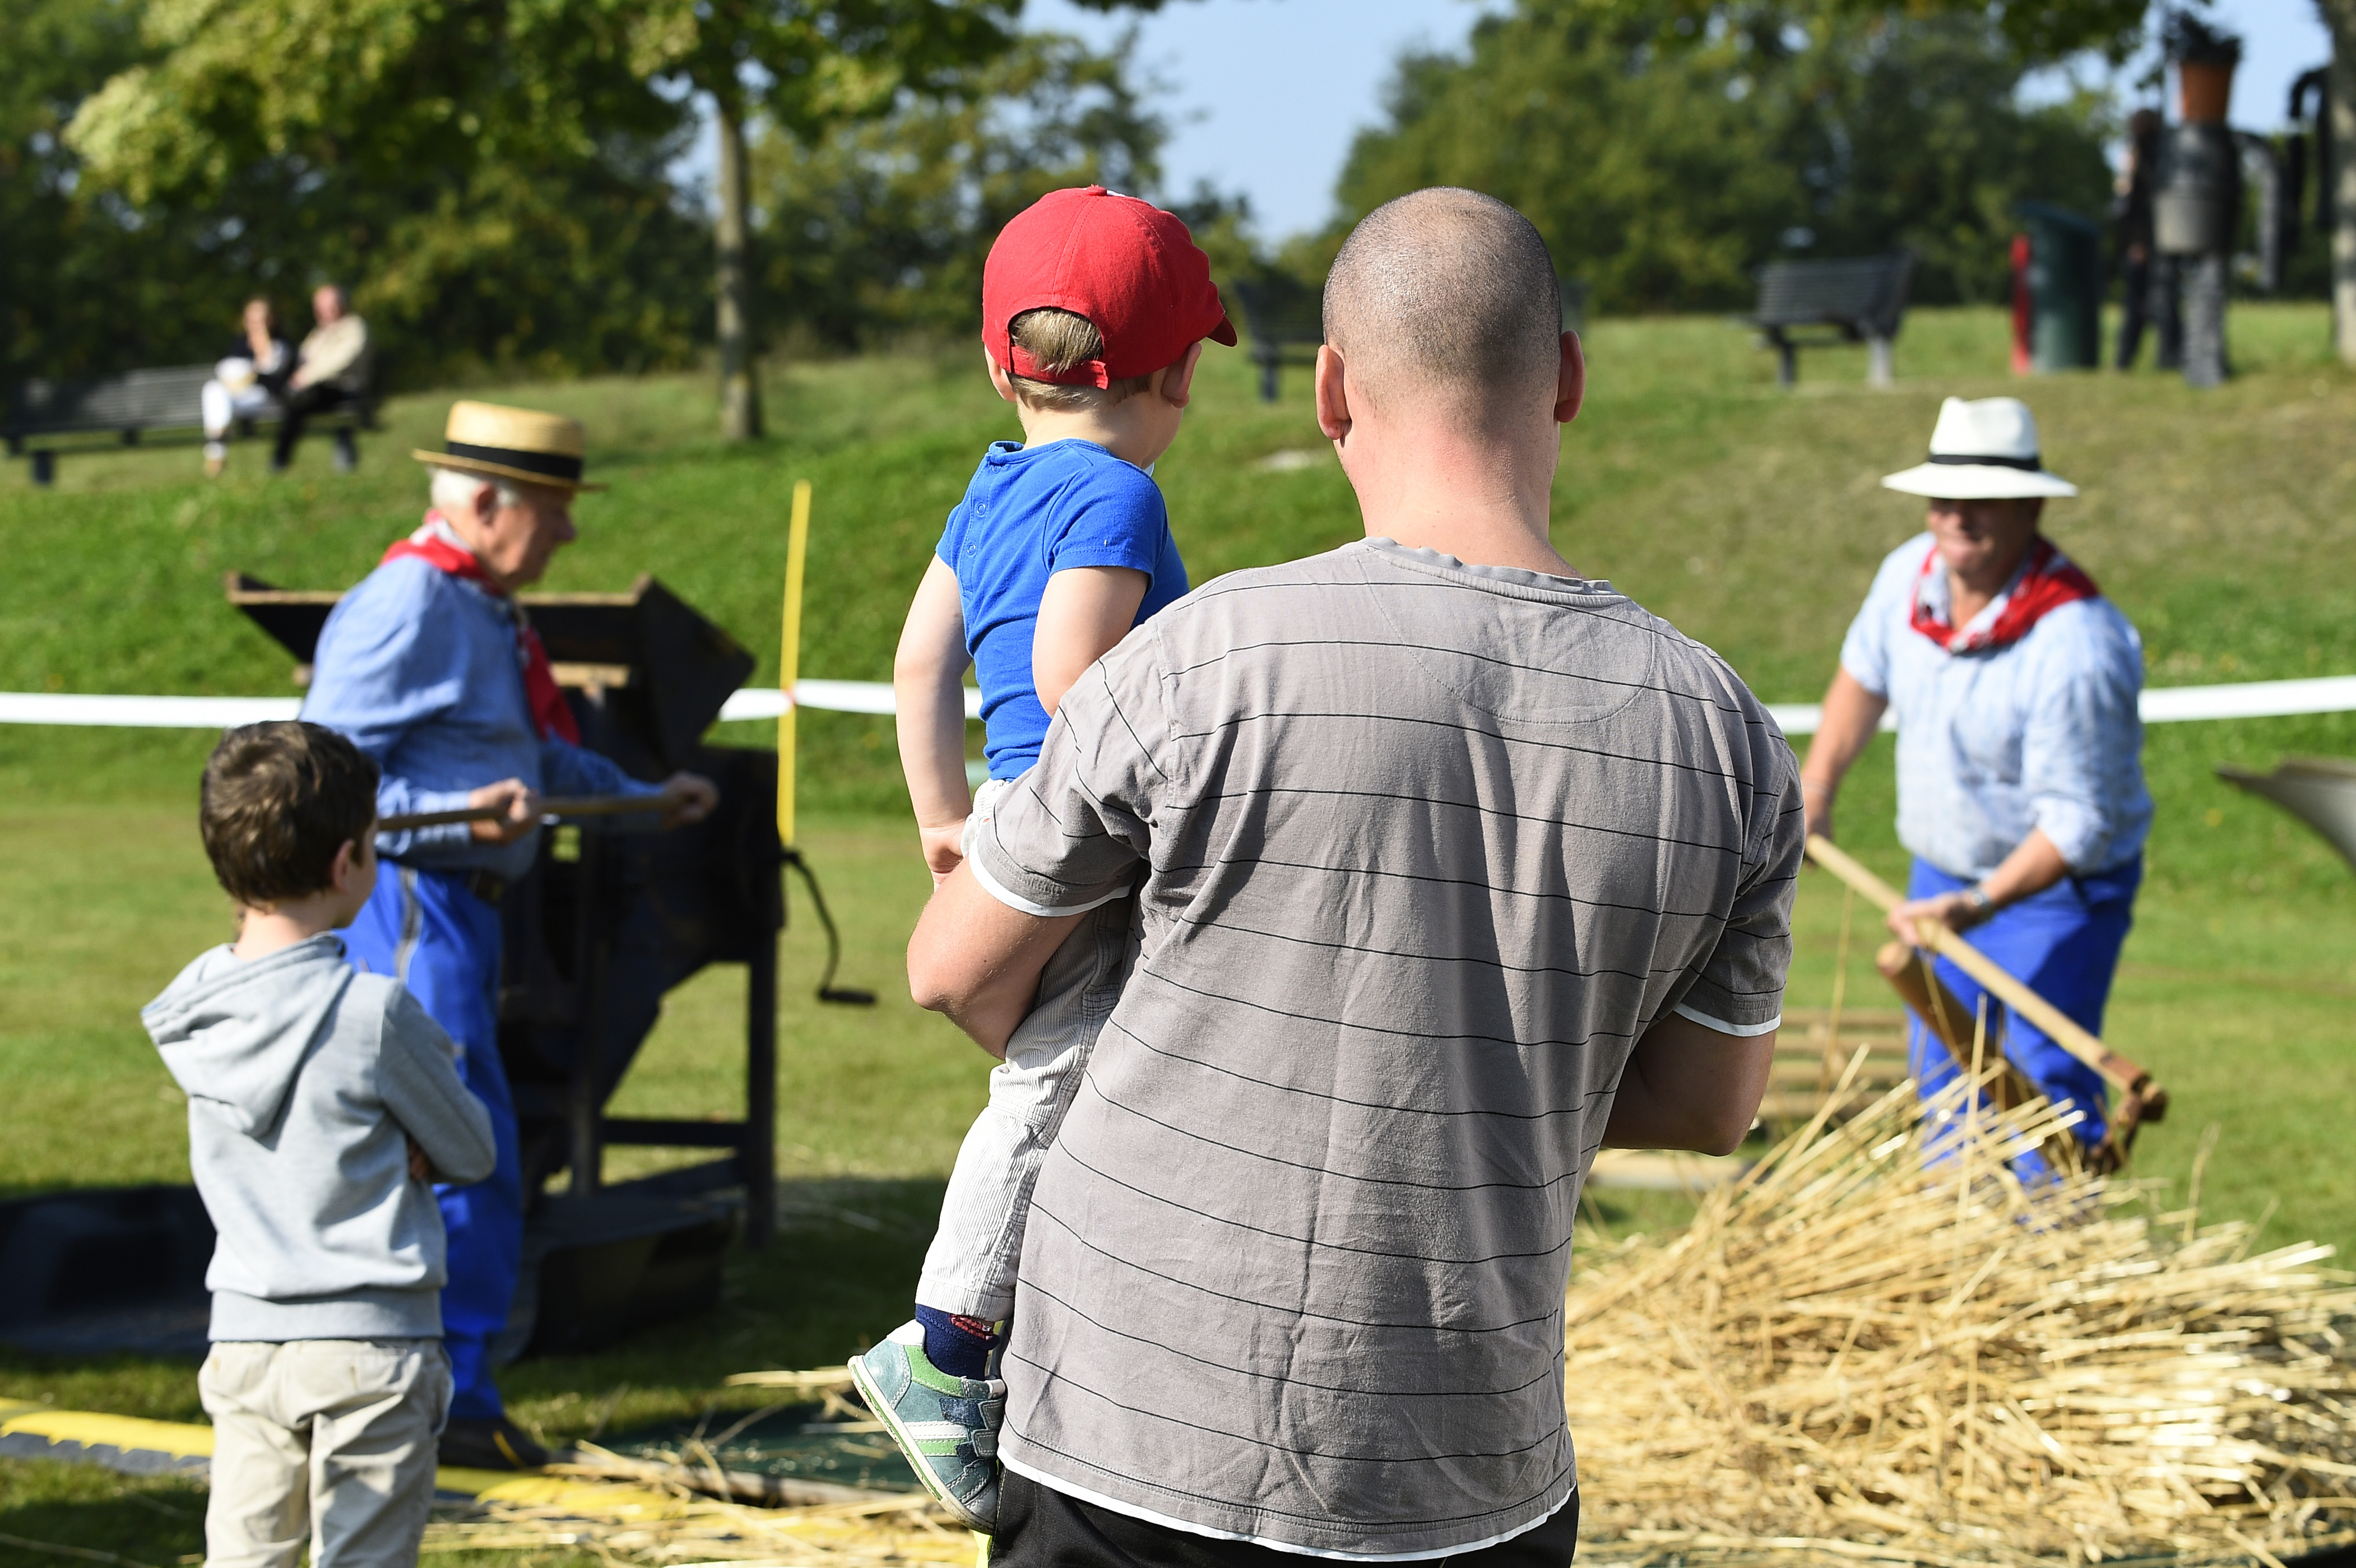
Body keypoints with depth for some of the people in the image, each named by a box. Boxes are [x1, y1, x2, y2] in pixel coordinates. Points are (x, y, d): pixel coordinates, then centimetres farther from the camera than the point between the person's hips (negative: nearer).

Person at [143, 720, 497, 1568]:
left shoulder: (195, 1005, 3)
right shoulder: (375, 1014, -16)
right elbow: (473, 1153, -3)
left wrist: (392, 1141, -1)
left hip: (242, 1338, 5)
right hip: (370, 1342, -5)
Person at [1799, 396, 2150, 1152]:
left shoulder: (2076, 646, -32)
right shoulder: (1910, 572, -10)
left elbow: (2076, 823, -29)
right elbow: (1865, 672, 13)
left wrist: (1979, 905, -37)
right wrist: (1815, 790, 14)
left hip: (2056, 891, -7)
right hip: (1942, 871, 7)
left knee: (2044, 1081, -11)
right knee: (1939, 1069, 18)